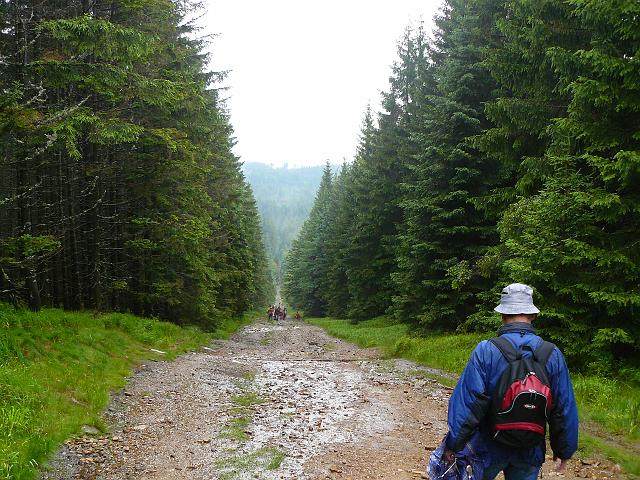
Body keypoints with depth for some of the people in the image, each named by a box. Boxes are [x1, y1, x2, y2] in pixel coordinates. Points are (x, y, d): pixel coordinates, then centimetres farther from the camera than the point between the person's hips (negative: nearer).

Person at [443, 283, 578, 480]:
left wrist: (453, 444, -9)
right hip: (530, 453, 2)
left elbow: (466, 403, -18)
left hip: (489, 448, -2)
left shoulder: (486, 351, -16)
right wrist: (564, 449, 11)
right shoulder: (553, 355, -8)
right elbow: (565, 409, -2)